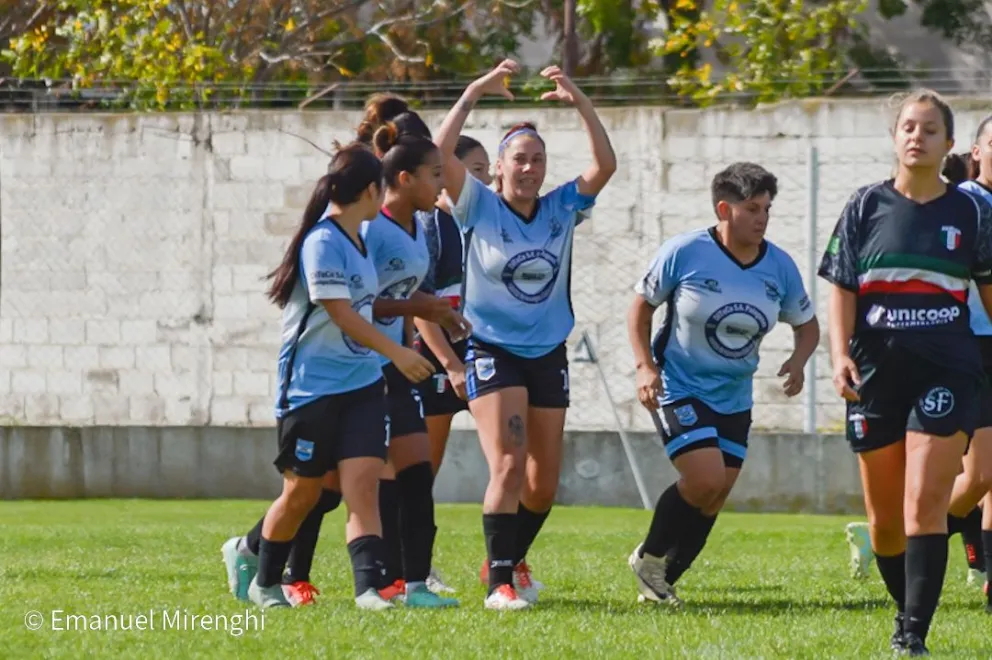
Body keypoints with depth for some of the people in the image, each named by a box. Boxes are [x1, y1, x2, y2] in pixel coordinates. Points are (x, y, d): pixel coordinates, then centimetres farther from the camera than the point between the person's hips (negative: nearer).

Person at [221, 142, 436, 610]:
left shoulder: (357, 241, 10)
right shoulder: (324, 242, -17)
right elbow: (341, 313, -22)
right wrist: (396, 352, -23)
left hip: (361, 384, 7)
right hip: (311, 389, -7)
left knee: (362, 484, -8)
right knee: (303, 492, 5)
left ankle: (370, 586, -18)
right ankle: (264, 581, 26)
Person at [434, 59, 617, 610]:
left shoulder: (561, 210, 3)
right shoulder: (480, 208, -5)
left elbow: (606, 165, -8)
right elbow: (441, 155, -19)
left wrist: (580, 103, -15)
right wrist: (474, 94, -20)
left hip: (548, 355, 4)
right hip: (492, 352, -4)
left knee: (544, 482, 11)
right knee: (508, 466, -19)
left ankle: (510, 561, 34)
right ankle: (499, 582, -18)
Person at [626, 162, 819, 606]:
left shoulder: (779, 266, -2)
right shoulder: (684, 253, -13)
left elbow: (807, 323, 12)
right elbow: (641, 305, -2)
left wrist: (798, 361, -9)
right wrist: (645, 366, -13)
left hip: (734, 399, 5)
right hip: (679, 388, -5)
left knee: (712, 500, 5)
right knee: (706, 480, -20)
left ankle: (661, 582, 22)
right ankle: (649, 558, 3)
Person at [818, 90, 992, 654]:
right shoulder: (868, 207, 5)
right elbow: (842, 288, 4)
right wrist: (840, 354, -10)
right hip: (877, 371, 2)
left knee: (925, 504, -15)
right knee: (885, 517, 8)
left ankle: (915, 633, -16)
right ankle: (906, 607, 29)